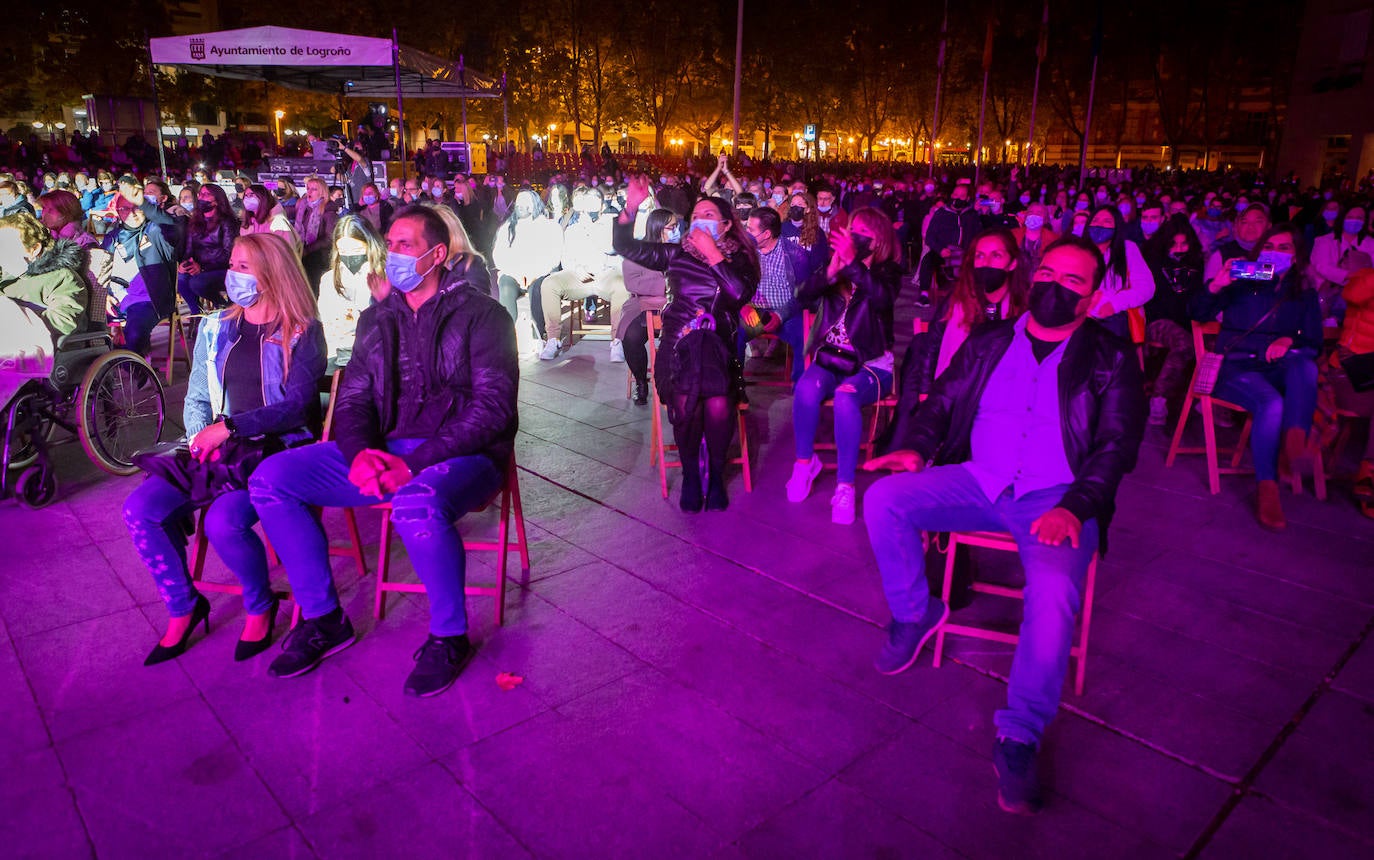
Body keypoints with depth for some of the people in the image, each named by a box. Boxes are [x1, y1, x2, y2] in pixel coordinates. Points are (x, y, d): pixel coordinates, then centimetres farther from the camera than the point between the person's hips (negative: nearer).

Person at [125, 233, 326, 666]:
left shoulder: (302, 332, -2)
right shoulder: (215, 328, 15)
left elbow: (297, 406, -12)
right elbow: (196, 399, 17)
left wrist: (230, 427, -20)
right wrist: (201, 436, -4)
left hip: (280, 448, -6)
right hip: (220, 450, 6)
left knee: (223, 521, -30)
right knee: (140, 509, -15)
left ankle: (260, 606, 0)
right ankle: (183, 605, 7)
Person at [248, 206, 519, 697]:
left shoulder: (481, 315, -3)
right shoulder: (376, 320, 17)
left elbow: (493, 408, -13)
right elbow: (352, 400, 13)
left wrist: (416, 462, -22)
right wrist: (359, 453, -11)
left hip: (461, 455, -6)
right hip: (384, 453, 6)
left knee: (417, 505, -39)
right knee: (271, 478, -8)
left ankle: (450, 637, -13)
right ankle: (323, 619, 4)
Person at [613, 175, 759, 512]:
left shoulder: (739, 258, 11)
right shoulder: (677, 254, 15)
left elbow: (741, 293, -11)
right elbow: (627, 247, 12)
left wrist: (712, 254, -7)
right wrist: (630, 208, -2)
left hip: (717, 345, -1)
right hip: (678, 344, 1)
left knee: (719, 406, -29)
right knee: (685, 403, -28)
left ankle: (716, 472, -2)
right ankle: (691, 473, -4)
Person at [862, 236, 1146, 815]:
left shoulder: (1111, 359, 7)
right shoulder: (989, 343, 16)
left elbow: (1117, 445, -1)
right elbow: (942, 402, 16)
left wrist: (1073, 507, -19)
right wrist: (917, 447, -7)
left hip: (1057, 499, -3)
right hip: (978, 482, 4)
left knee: (1055, 593, -33)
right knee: (884, 496, -21)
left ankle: (1019, 738, -16)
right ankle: (915, 613, 3)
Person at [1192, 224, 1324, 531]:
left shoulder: (1305, 295, 18)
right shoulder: (1241, 285, 13)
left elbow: (1315, 344, 9)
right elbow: (1199, 313, 0)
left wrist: (1290, 340, -14)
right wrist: (1217, 285, -19)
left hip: (1282, 372, 2)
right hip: (1236, 369, -2)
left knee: (1303, 360, -34)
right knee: (1272, 403, -34)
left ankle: (1296, 437, -44)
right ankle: (1266, 487, -30)